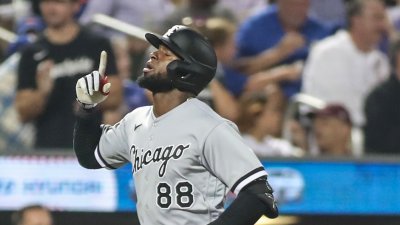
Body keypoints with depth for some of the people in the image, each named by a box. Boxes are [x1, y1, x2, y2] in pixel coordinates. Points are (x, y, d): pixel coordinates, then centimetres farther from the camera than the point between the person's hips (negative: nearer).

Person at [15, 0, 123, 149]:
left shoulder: (97, 46, 6)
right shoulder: (32, 54, 8)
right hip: (47, 147, 1)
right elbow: (23, 114, 4)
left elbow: (115, 97, 6)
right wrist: (42, 93, -16)